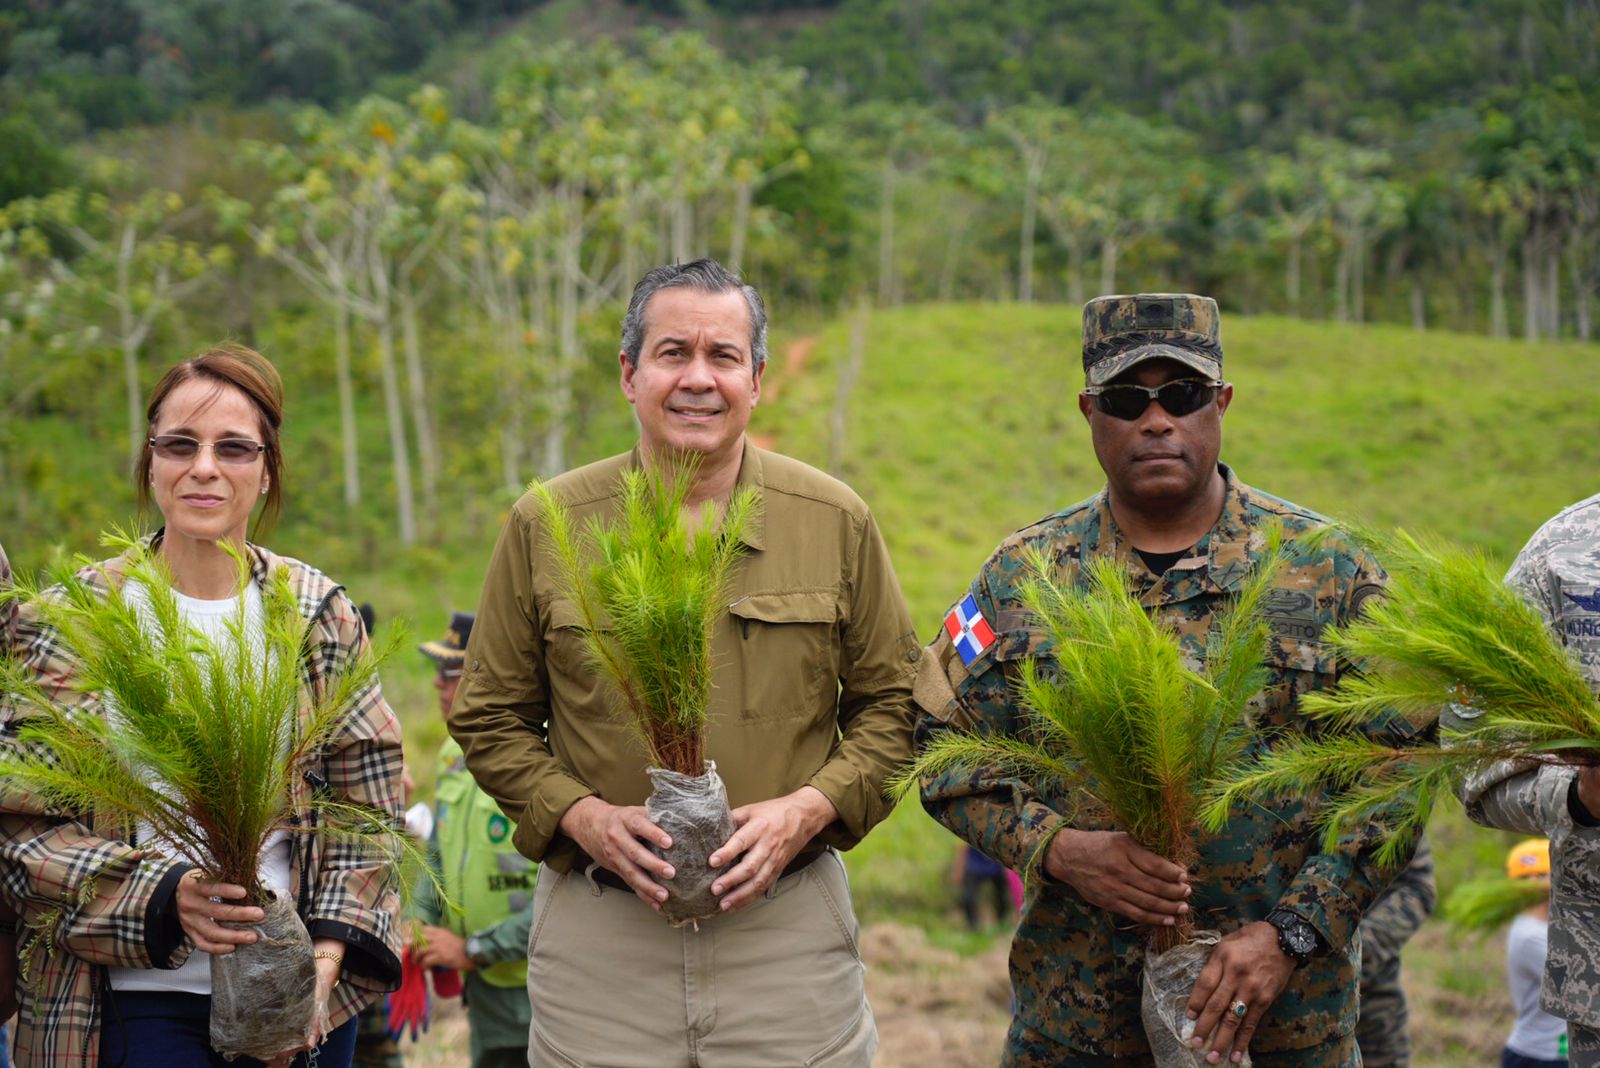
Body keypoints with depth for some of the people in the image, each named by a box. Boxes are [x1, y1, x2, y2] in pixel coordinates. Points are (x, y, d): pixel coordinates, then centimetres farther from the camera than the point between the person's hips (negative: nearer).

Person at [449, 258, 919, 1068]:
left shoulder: (837, 521, 3)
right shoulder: (543, 527, 2)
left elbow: (890, 704, 8)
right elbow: (490, 720, 7)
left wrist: (806, 810, -8)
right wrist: (583, 817, -9)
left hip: (787, 925, 0)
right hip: (596, 933, 0)